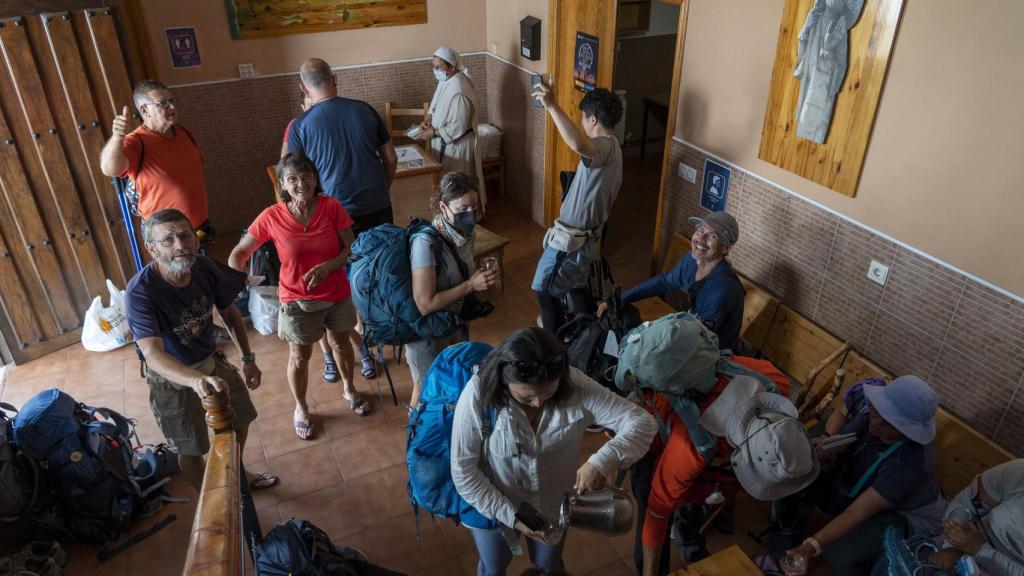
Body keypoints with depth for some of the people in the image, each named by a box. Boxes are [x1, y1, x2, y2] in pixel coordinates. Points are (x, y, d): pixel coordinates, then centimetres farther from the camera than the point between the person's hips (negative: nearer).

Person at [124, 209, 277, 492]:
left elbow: (229, 313, -1)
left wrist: (248, 359, -4)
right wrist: (197, 380, -61)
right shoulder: (140, 291, -33)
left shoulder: (204, 267, -19)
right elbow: (153, 354, -44)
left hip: (211, 361, 5)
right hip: (172, 377, -5)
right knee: (191, 449, 12)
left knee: (240, 421, 22)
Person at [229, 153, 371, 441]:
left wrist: (327, 267, -27)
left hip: (336, 294, 2)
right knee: (299, 357, 14)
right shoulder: (271, 217, -17)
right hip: (298, 300, -1)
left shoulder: (332, 207, -15)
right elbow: (240, 251, -6)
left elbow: (351, 249, -10)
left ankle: (349, 389, 51)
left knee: (340, 343, 23)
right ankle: (301, 409, 40)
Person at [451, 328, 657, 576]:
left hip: (553, 505, 2)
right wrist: (511, 515, -26)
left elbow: (642, 422, -26)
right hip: (492, 506, -1)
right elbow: (463, 470, -22)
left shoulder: (575, 386, -28)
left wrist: (605, 460, -43)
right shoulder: (478, 395, -32)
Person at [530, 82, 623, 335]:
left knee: (545, 291, 6)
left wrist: (552, 105, -47)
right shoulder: (612, 148, 10)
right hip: (586, 235, 10)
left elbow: (578, 144, -51)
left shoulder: (604, 147, -24)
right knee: (576, 286, 26)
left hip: (571, 238, -10)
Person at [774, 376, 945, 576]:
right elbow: (841, 413, 1)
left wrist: (810, 547, -45)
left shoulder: (910, 464, -39)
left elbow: (856, 513, -38)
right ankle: (782, 555, 2)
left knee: (840, 555, -30)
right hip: (849, 480, 6)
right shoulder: (866, 395, -25)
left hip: (904, 514, -5)